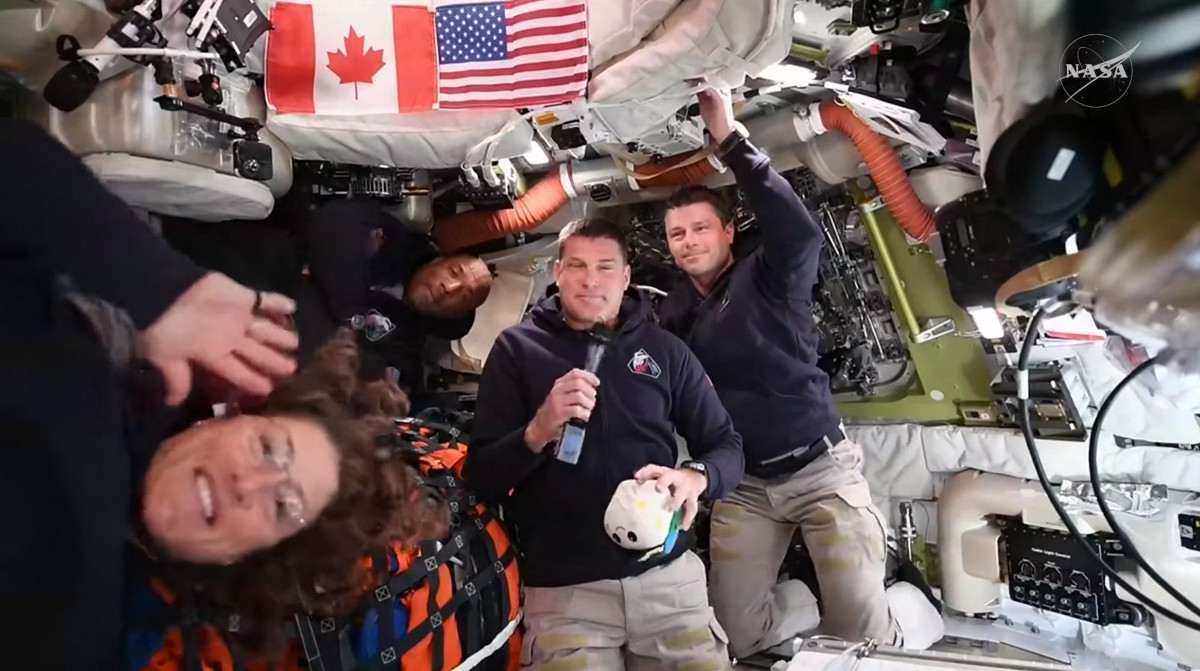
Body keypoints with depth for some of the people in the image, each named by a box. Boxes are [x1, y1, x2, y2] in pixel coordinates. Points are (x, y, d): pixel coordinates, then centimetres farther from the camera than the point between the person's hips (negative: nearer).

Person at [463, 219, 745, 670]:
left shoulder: (664, 349, 7)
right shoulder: (517, 348, 2)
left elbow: (727, 446, 6)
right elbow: (482, 478, -2)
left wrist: (695, 477, -17)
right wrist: (539, 430, -21)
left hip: (668, 575, 2)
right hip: (562, 590, -1)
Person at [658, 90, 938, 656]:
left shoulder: (768, 279, -4)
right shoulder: (670, 314, 9)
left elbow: (800, 234, -26)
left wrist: (730, 141, -32)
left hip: (818, 468, -4)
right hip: (742, 487, 4)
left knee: (862, 632, -6)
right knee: (740, 638, -1)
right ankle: (805, 597, 28)